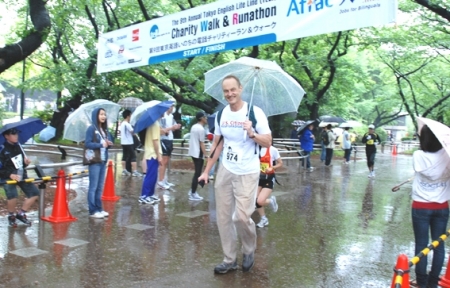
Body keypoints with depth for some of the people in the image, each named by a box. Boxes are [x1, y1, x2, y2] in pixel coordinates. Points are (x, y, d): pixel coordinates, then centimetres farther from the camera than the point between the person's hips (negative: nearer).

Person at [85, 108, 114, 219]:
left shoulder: (105, 129, 14)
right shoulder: (91, 128, -8)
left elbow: (109, 141, 17)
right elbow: (87, 144, -14)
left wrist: (109, 143, -5)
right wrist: (101, 144, -19)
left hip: (103, 161, 7)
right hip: (95, 161, -7)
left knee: (100, 187, 12)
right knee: (93, 187, -1)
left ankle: (99, 208, 19)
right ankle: (93, 211, 5)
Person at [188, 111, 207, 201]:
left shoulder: (194, 127, 11)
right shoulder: (201, 129, -17)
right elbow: (202, 144, -18)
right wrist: (206, 155, -15)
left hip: (193, 152, 9)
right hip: (198, 153, -9)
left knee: (196, 172, 19)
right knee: (197, 174, -3)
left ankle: (192, 191, 24)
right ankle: (193, 194, 1)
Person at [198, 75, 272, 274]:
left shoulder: (255, 112, -9)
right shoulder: (221, 114, 6)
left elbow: (268, 142, -7)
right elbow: (217, 145, 13)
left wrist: (252, 134, -26)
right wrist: (206, 171, 10)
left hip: (247, 173, -5)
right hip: (225, 171, 5)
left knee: (241, 216, -8)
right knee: (223, 217, 7)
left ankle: (249, 252, 22)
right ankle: (229, 260, 22)